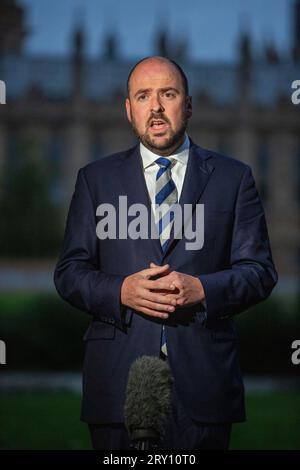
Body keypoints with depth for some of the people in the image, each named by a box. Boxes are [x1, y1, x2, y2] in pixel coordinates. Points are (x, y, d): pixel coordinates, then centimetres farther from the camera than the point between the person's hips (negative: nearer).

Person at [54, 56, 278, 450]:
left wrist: (201, 289, -14)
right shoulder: (96, 178, 10)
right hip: (119, 377, 0)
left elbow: (259, 271, 4)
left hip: (205, 377, 0)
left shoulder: (233, 178, 8)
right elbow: (69, 271, 7)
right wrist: (120, 291, -13)